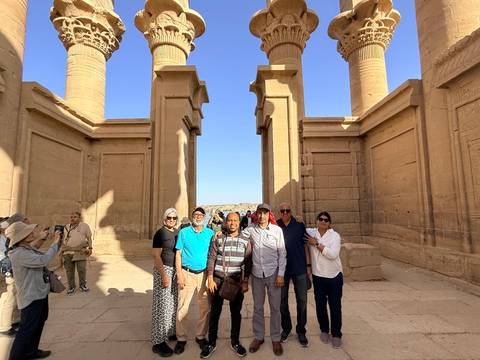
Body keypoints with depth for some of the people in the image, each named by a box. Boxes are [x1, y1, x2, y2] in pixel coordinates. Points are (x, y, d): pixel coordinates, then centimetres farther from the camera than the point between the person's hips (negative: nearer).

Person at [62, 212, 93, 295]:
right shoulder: (66, 227, 12)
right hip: (67, 252, 3)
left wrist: (90, 248, -1)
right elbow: (63, 239, 18)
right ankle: (71, 287, 21)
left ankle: (82, 285, 19)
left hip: (80, 252, -2)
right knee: (69, 271, 7)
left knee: (82, 269, 2)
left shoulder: (84, 226, 3)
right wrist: (61, 250, 15)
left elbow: (89, 237, 5)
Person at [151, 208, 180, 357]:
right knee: (162, 304, -2)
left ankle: (171, 332, 30)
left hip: (176, 270, 7)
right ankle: (158, 342, 8)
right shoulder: (160, 233, -9)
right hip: (164, 270, -6)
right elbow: (156, 256, -13)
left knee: (173, 303, 14)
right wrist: (164, 275, -20)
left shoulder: (178, 233, 9)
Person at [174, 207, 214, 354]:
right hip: (187, 273, -1)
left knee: (205, 307, 8)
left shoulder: (210, 233, 3)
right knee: (182, 307, 2)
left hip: (204, 274, 2)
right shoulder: (184, 232, 0)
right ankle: (181, 338, 20)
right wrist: (179, 275, -7)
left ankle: (201, 336, 26)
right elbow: (178, 254, 0)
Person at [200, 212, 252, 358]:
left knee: (236, 312, 12)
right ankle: (211, 342, 26)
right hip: (218, 280, 0)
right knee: (214, 312, 9)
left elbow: (248, 263, 1)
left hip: (237, 281, 1)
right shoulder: (218, 239, 1)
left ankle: (235, 341, 30)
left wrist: (245, 281, -5)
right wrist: (210, 279, -6)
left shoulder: (245, 241, 1)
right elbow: (211, 259, 0)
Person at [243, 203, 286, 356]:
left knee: (275, 307, 9)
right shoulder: (250, 229, -2)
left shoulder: (277, 230, -5)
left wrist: (281, 274, -6)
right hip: (256, 273, 2)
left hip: (273, 273, -1)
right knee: (257, 307, 14)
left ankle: (276, 339, 26)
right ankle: (258, 337, 31)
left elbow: (282, 253, -3)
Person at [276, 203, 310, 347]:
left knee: (302, 300, 7)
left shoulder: (299, 226, -1)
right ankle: (286, 328, 32)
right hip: (281, 269, 0)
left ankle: (301, 331, 26)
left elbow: (305, 245, 3)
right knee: (282, 300, 12)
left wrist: (308, 265, 2)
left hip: (299, 268, 0)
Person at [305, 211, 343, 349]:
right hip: (318, 276, 2)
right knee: (320, 305, 12)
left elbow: (333, 254, -21)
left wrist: (317, 244, -20)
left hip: (334, 276, -2)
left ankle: (336, 334, 26)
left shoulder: (335, 235, -10)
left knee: (335, 306, 8)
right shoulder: (310, 233, -4)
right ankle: (324, 330, 34)